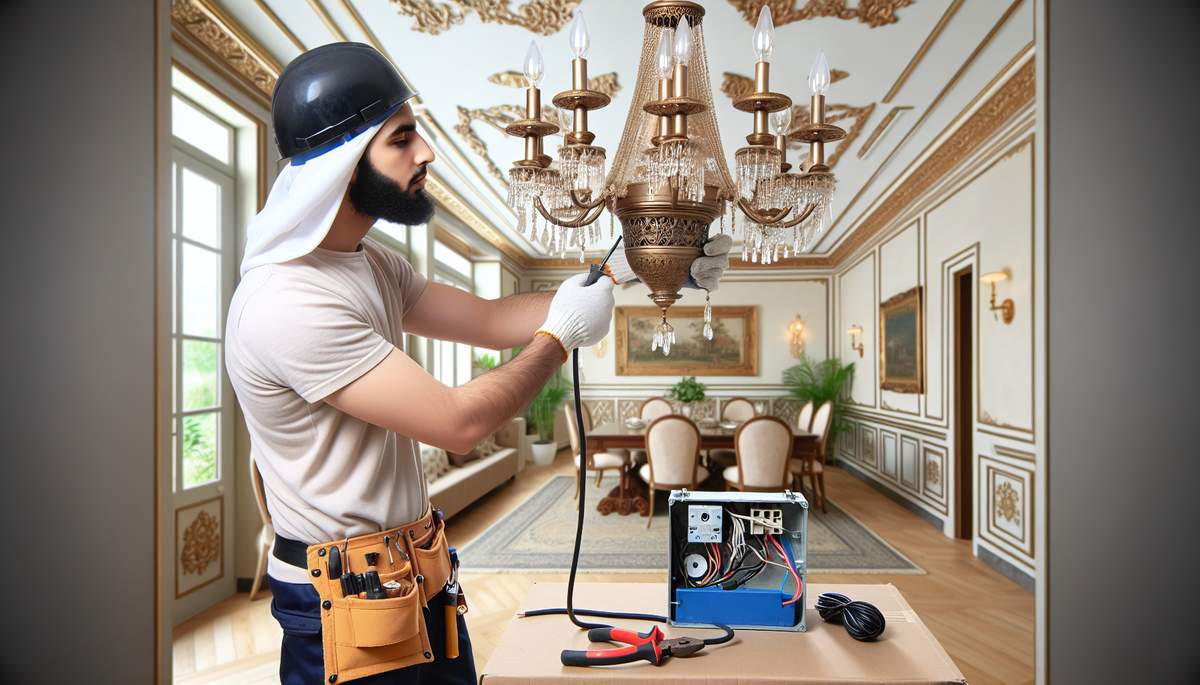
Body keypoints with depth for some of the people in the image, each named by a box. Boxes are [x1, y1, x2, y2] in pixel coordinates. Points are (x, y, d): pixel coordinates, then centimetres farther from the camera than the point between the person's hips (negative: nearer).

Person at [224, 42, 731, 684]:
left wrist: (625, 267, 1)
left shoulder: (369, 265, 5)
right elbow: (457, 422, -25)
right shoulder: (288, 302, -26)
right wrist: (561, 335, -12)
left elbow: (490, 319, 6)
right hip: (349, 605, -8)